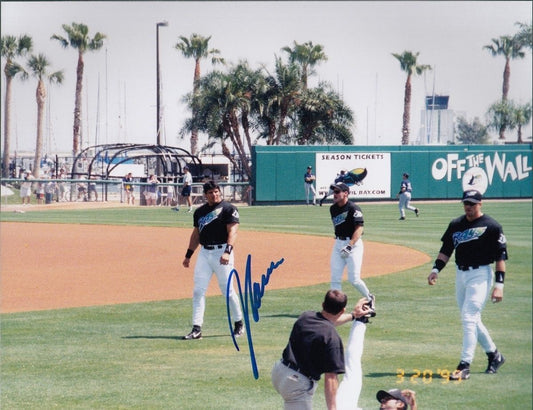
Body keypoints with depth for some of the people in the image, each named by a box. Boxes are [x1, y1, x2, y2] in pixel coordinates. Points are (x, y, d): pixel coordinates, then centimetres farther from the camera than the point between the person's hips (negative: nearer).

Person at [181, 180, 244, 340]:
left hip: (221, 252, -5)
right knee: (198, 291, -2)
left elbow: (232, 231, -12)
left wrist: (227, 251, -25)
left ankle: (239, 323, 18)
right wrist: (188, 255, 18)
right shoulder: (200, 211, 15)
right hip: (204, 253, 5)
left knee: (227, 289, 0)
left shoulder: (228, 209, -3)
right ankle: (197, 328, -3)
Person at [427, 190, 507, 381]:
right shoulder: (456, 225, 10)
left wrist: (499, 284, -15)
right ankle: (494, 355, 31)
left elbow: (501, 256, -9)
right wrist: (436, 269, -2)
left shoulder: (491, 227, -7)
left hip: (480, 274, -7)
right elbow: (446, 250, 14)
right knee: (471, 320, 14)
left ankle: (464, 365, -16)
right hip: (460, 274, 7)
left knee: (469, 318, -15)